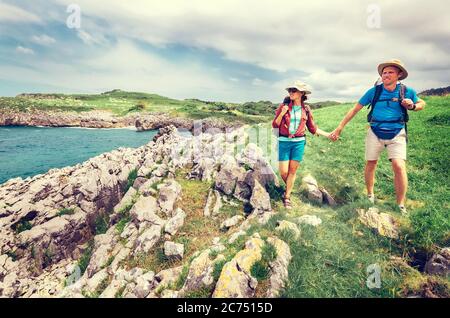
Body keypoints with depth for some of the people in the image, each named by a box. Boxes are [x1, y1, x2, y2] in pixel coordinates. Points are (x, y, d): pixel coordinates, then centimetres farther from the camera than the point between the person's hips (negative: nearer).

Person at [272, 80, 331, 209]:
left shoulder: (306, 109, 4)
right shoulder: (284, 106, -1)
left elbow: (313, 128, 13)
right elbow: (275, 125, -2)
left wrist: (328, 134, 10)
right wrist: (282, 113, -17)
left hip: (299, 142, 1)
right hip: (284, 142, -1)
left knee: (292, 171, 4)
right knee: (283, 172, -1)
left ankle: (287, 197, 16)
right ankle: (288, 187, 31)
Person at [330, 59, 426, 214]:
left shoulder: (407, 91, -1)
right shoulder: (374, 91, -3)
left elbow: (422, 104, 17)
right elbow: (355, 109, 1)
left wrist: (412, 106, -9)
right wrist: (339, 128, -3)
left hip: (396, 134, -1)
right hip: (375, 133, 1)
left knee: (399, 166, -16)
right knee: (370, 164, 7)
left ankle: (401, 206, -4)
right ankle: (370, 196, 29)